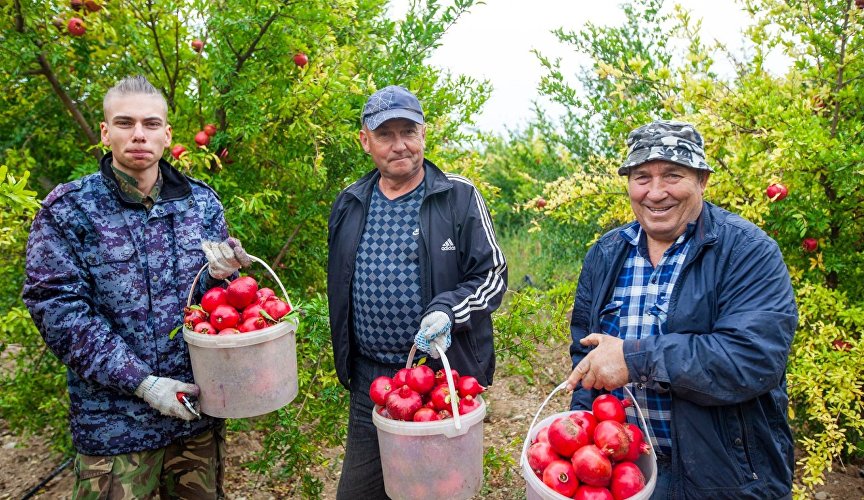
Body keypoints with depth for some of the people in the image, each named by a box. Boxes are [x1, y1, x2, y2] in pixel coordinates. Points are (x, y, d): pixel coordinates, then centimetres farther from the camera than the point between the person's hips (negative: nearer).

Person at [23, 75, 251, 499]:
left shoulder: (202, 201, 3)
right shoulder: (67, 210, -6)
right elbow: (57, 310, -11)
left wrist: (218, 275, -16)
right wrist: (142, 383, -18)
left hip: (200, 407, 3)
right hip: (115, 421, -3)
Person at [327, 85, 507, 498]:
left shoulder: (460, 197, -6)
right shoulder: (349, 205, 7)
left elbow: (492, 275, -5)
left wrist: (447, 311, -24)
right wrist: (345, 363, 19)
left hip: (445, 376, -3)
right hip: (370, 382, 4)